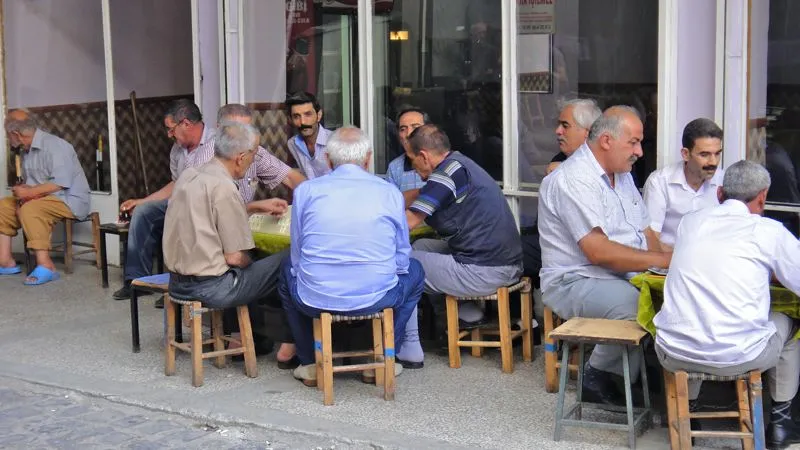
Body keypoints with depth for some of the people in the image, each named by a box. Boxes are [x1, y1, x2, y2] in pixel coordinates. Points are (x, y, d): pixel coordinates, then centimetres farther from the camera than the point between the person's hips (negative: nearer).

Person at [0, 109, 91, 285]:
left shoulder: (54, 146, -17)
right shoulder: (26, 150, 11)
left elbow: (61, 183, -26)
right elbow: (30, 183, 17)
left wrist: (29, 193, -22)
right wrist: (22, 192, -6)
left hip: (69, 200, -9)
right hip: (41, 198, 10)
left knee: (30, 210, -33)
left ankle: (45, 266, -34)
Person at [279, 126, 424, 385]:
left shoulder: (306, 190, 0)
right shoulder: (390, 193, -1)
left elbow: (297, 257, 7)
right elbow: (401, 261, 7)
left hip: (314, 300, 1)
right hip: (375, 299, 0)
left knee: (288, 270, 35)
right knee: (414, 271, 31)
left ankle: (310, 364, 35)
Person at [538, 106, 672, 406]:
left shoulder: (622, 175, 17)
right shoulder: (574, 180, -15)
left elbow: (645, 232, 18)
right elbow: (598, 251, -22)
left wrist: (668, 263, -2)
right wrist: (661, 261, -20)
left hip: (625, 276, 9)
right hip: (575, 282, -9)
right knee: (638, 304, -34)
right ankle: (598, 376, -11)